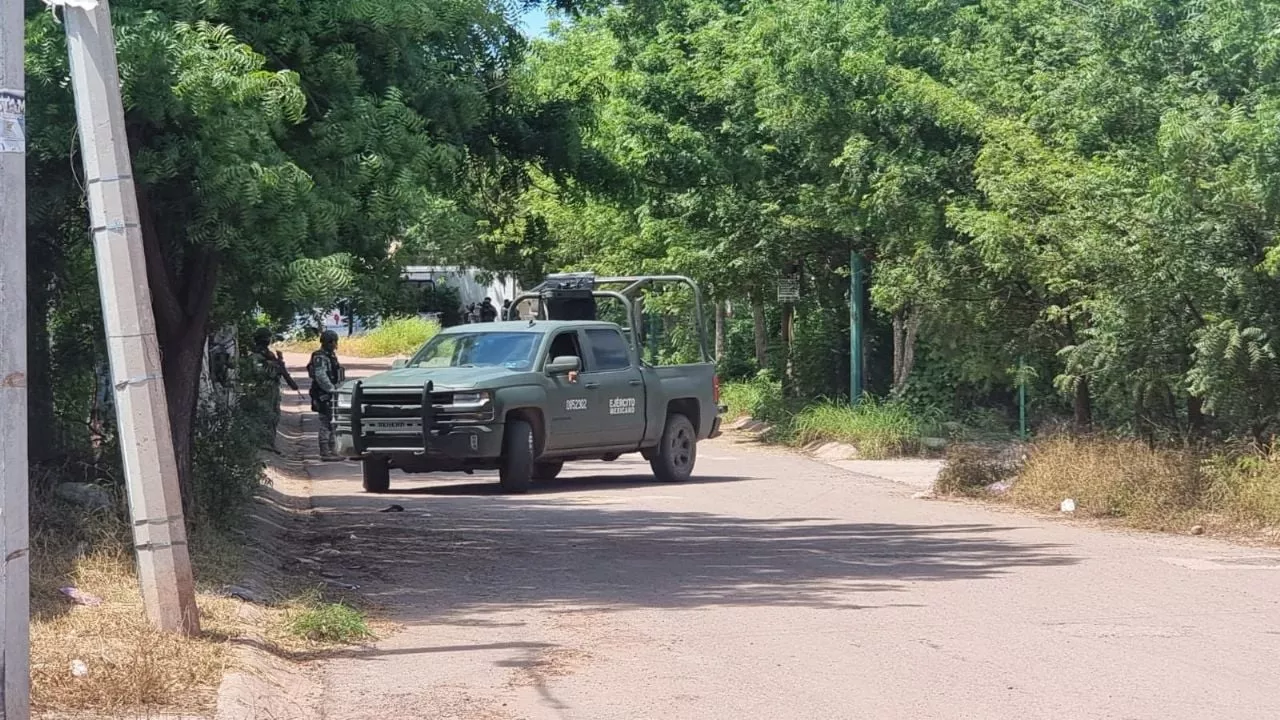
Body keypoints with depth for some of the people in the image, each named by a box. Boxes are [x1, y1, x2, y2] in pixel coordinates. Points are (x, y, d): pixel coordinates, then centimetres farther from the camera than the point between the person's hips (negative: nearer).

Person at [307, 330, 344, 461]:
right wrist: (332, 390, -22)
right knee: (326, 425, -9)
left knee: (331, 425, 13)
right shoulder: (320, 357, -14)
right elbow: (321, 376, -23)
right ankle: (325, 453, -8)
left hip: (331, 394, 10)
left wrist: (335, 389, 17)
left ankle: (330, 451, 18)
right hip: (324, 396, -10)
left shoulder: (330, 356, 18)